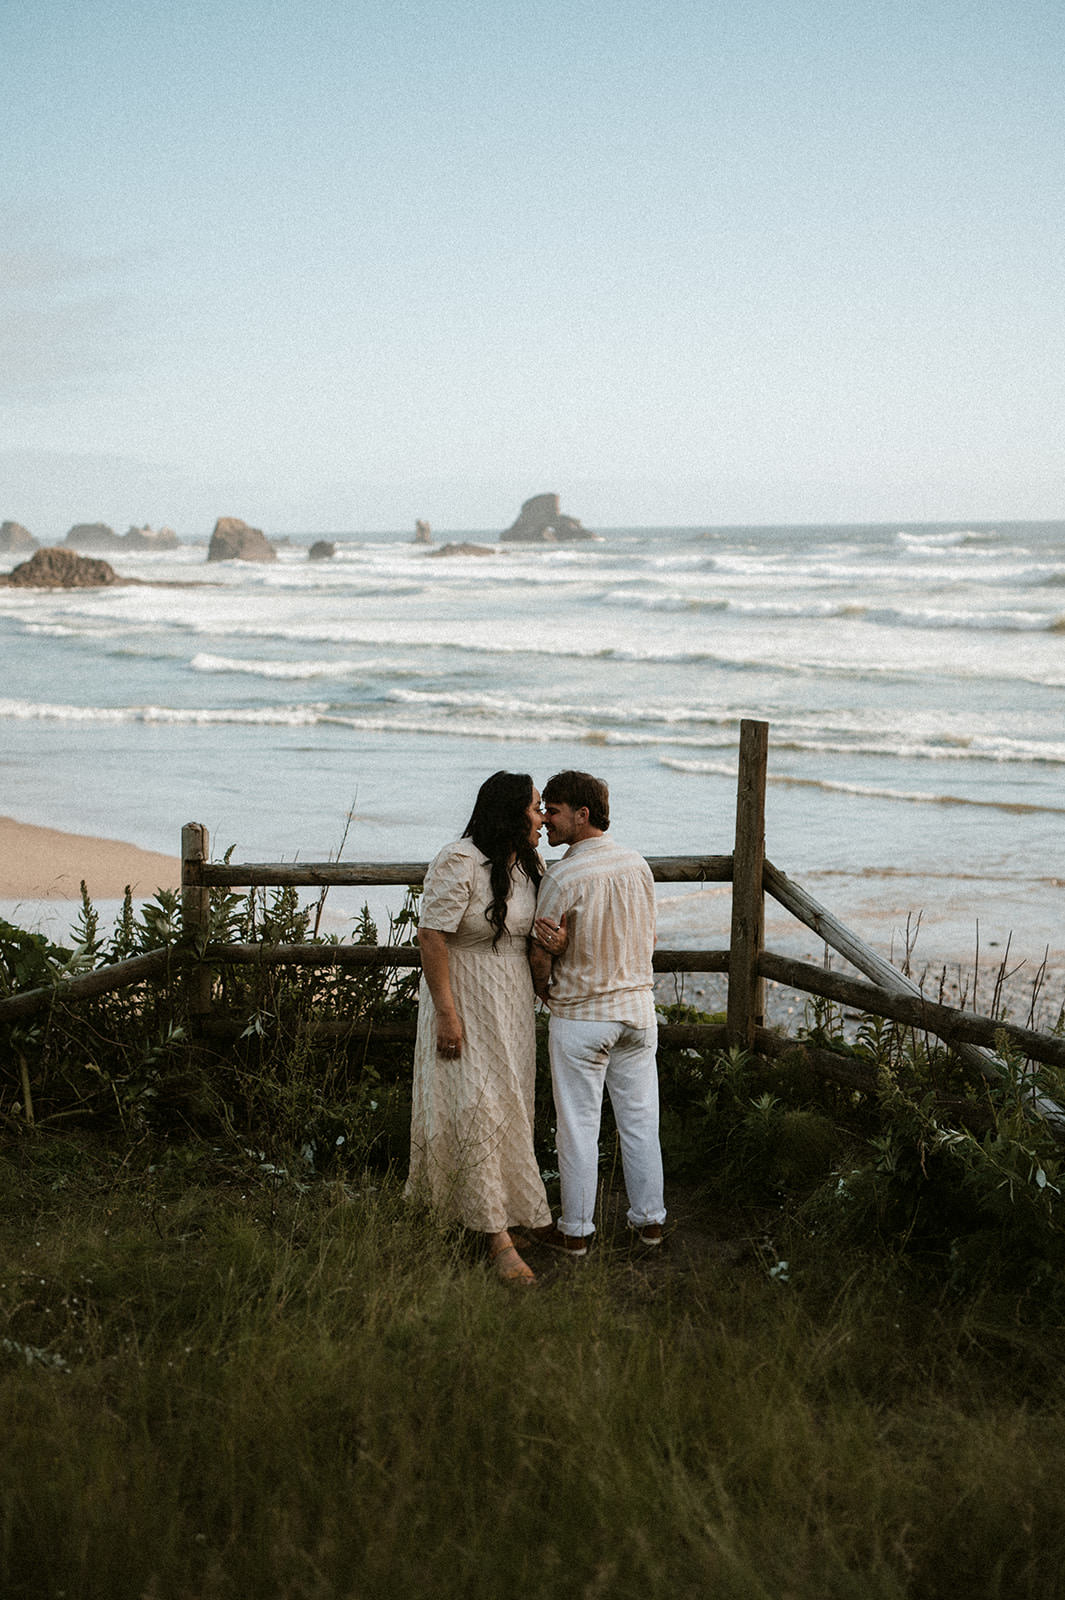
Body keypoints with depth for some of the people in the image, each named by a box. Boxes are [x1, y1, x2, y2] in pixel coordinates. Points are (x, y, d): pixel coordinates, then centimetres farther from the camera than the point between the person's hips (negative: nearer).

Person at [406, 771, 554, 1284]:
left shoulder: (530, 862, 3)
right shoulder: (458, 863, -21)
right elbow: (431, 937, -20)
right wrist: (447, 1014, -20)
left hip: (513, 1002, 7)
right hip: (465, 1001, -7)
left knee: (510, 1103, 12)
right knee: (477, 1110, -7)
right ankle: (498, 1237, -4)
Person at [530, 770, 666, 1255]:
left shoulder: (563, 876, -18)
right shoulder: (638, 865, 1)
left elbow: (540, 956, -11)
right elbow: (648, 940, 9)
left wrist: (545, 992, 7)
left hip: (579, 1016, -5)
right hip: (637, 1005, 6)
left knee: (578, 1126, 5)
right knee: (639, 1120, 13)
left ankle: (576, 1231, 14)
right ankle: (650, 1220, 23)